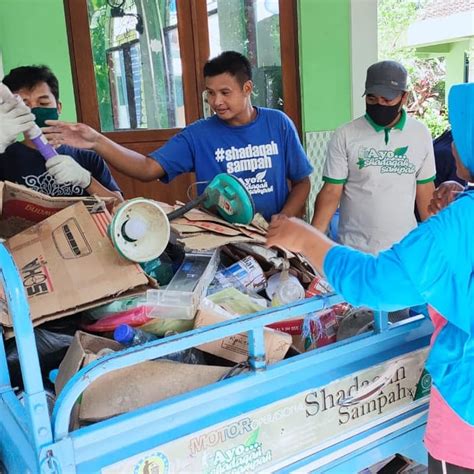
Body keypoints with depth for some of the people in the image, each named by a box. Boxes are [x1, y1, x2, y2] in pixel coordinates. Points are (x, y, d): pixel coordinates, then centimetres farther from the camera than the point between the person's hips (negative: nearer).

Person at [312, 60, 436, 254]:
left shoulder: (421, 134, 0)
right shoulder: (345, 136, -8)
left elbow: (425, 190, 7)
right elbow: (331, 192, -8)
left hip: (404, 246, 3)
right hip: (354, 249, -2)